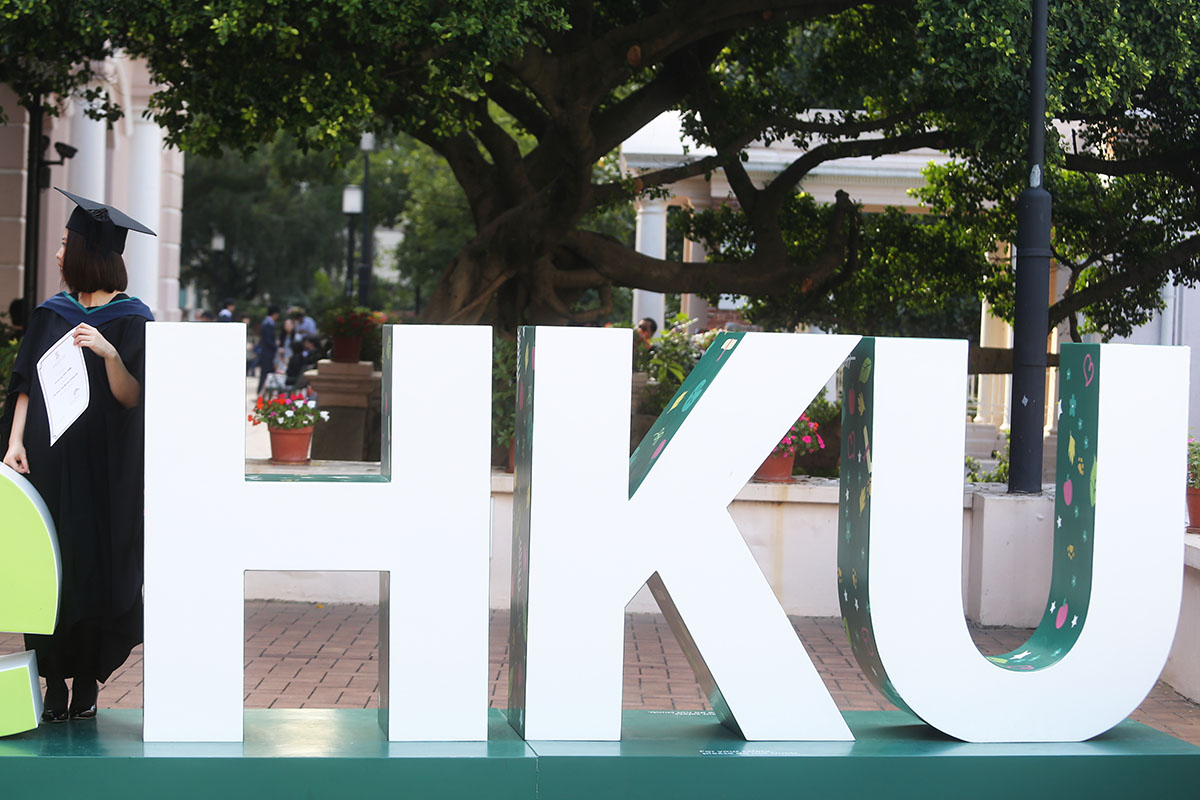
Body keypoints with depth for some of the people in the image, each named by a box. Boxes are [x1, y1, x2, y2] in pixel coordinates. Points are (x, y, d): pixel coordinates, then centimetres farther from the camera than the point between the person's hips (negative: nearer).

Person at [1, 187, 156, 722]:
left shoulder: (132, 320, -2)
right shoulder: (51, 313, 12)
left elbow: (131, 398, -8)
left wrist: (109, 355, -25)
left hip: (102, 473, -4)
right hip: (46, 462, 4)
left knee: (94, 571, -2)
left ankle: (87, 683, 8)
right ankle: (55, 683, 5)